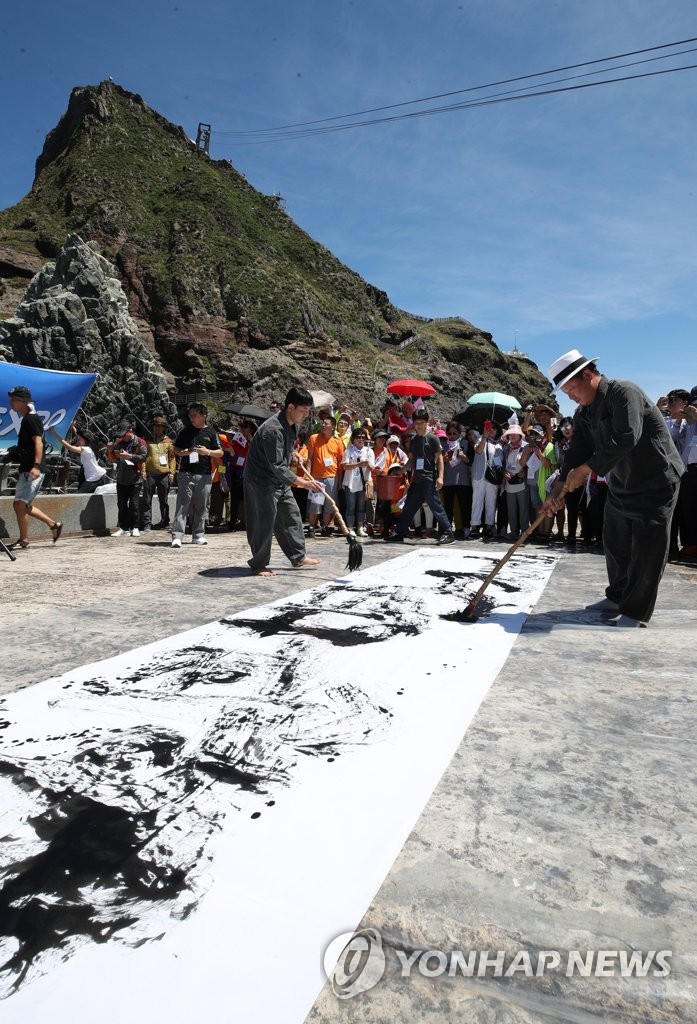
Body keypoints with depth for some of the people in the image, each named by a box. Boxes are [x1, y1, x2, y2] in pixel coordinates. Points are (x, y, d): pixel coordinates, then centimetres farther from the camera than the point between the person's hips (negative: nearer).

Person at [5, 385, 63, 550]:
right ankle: (54, 525, 22)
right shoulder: (26, 419, 17)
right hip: (26, 470, 11)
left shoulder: (31, 419, -12)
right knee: (24, 506, 15)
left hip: (32, 471, -11)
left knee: (19, 504, -10)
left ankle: (23, 541, -1)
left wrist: (36, 466, -32)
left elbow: (38, 443, -23)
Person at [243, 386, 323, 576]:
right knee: (265, 522, -5)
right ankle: (258, 565, 9)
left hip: (280, 480, 9)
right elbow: (276, 466, -29)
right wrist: (300, 482, -28)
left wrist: (293, 454, 12)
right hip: (261, 480, -9)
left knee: (291, 514, 12)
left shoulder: (293, 425, 1)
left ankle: (298, 556, 24)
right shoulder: (272, 430, -29)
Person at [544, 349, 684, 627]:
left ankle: (636, 611, 5)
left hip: (656, 481, -8)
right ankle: (618, 597, 30)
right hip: (620, 484, 8)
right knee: (615, 542, 13)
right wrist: (560, 488, -17)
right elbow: (577, 453, -3)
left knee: (646, 548, -4)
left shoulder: (623, 392, -20)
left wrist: (586, 468, -28)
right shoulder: (583, 415, 4)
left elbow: (626, 438, -32)